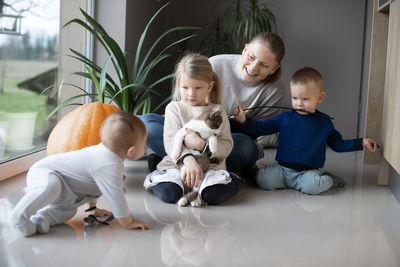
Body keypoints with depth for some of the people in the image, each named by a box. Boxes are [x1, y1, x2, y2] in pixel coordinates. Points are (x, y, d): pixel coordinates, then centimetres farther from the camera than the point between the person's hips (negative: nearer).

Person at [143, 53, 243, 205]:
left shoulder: (218, 112, 9)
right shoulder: (174, 108, 6)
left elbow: (227, 145, 2)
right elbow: (171, 141, -7)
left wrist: (204, 145, -18)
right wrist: (188, 159, -26)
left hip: (211, 165, 0)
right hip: (178, 163, 0)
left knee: (214, 194, -31)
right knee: (168, 193, -29)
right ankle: (156, 178, 7)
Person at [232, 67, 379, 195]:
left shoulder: (324, 122, 7)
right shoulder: (285, 118, 4)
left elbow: (338, 144, 18)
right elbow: (261, 127, 6)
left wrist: (361, 142, 8)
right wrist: (244, 120, -12)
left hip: (309, 171, -1)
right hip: (282, 168, 1)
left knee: (312, 186, -33)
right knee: (262, 179, -25)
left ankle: (328, 180, 2)